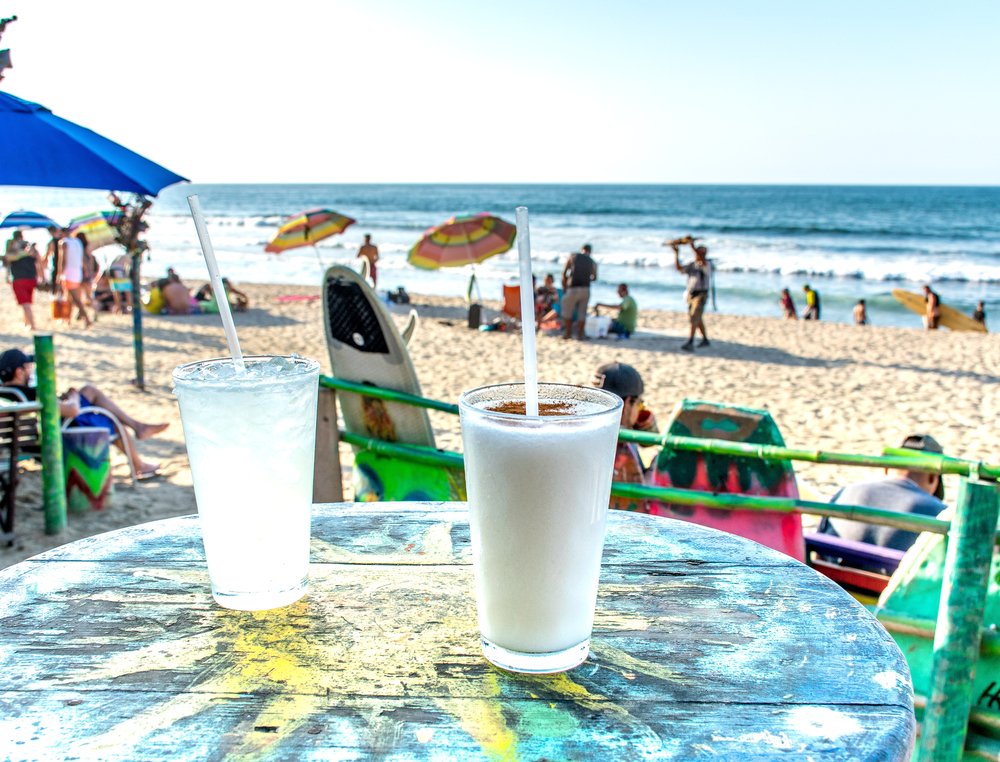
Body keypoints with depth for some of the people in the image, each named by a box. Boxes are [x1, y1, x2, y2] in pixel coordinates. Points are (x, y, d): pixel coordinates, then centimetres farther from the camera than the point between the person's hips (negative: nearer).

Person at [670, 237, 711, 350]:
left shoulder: (706, 265, -9)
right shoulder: (691, 265, 11)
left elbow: (702, 261, -31)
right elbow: (679, 268, 1)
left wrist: (693, 246, -37)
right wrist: (676, 253, -6)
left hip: (701, 295, -8)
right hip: (690, 294, 8)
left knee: (694, 318, -18)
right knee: (698, 319, 18)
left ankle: (690, 343, -26)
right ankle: (705, 339, 35)